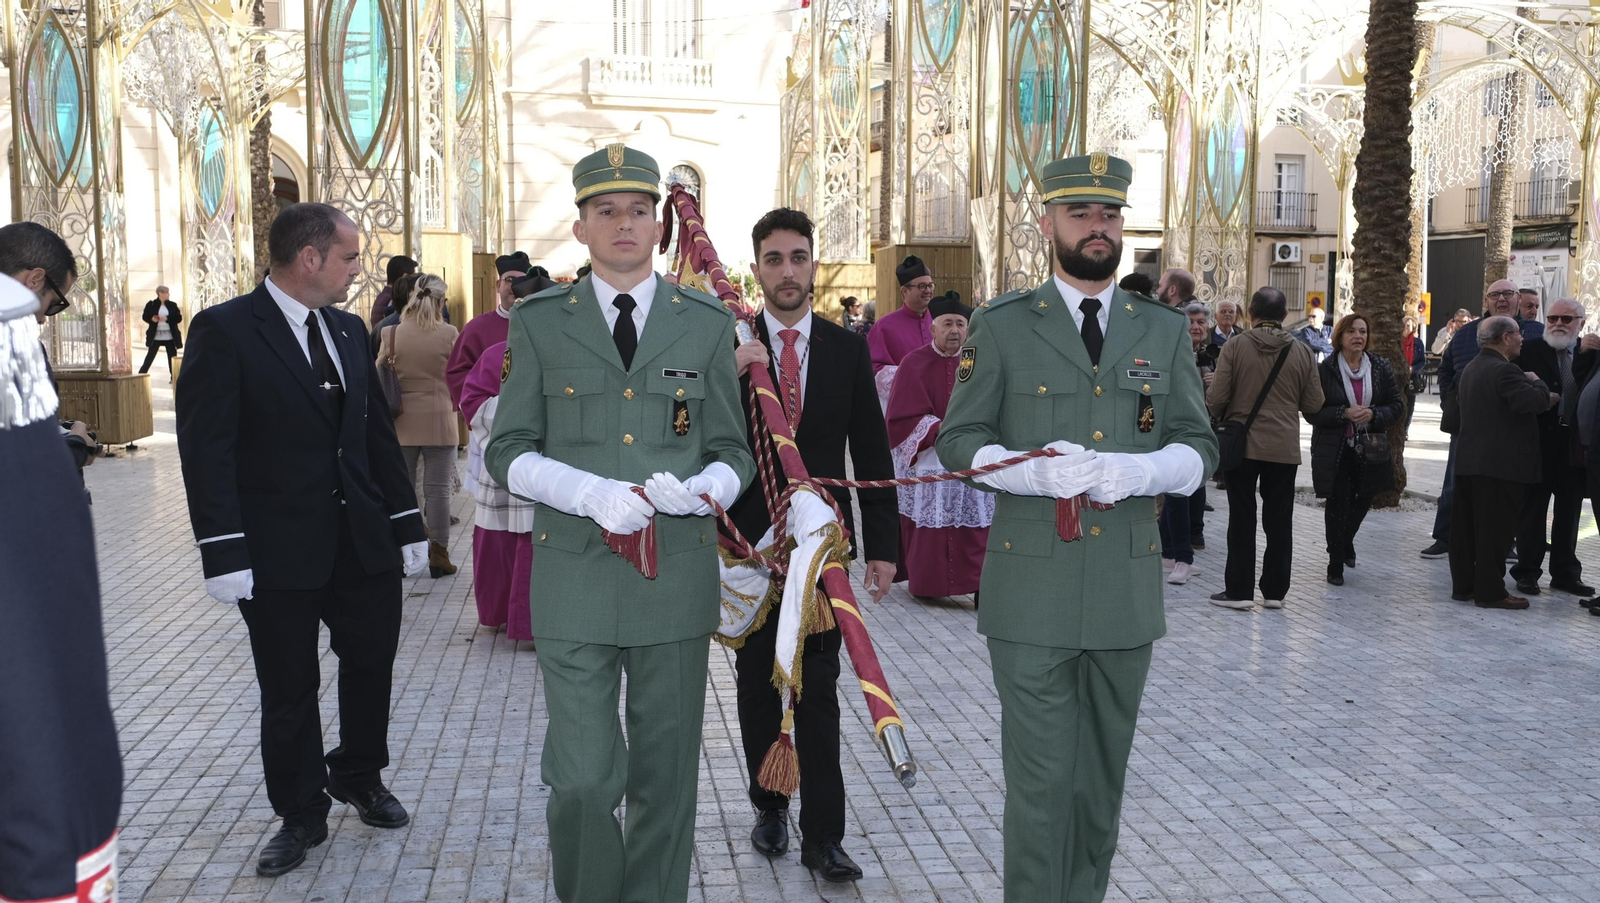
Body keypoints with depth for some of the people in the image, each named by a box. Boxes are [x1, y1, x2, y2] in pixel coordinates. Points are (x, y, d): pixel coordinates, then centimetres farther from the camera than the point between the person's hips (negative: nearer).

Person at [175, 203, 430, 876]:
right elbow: (206, 450, -14)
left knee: (372, 663, 15)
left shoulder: (349, 330, 10)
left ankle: (359, 778, 39)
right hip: (280, 551, -5)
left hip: (364, 542, 5)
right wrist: (224, 554, -18)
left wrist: (406, 521, 9)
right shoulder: (224, 330, -10)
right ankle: (301, 815, 27)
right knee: (289, 691, 9)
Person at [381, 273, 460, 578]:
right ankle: (438, 555, 8)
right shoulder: (448, 334, -8)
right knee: (438, 490, 4)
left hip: (401, 423, 2)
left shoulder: (392, 333, -3)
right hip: (439, 421, -2)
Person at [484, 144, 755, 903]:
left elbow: (733, 455, 7)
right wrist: (590, 492, -16)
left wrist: (695, 490, -16)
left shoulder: (708, 324, 5)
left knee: (665, 776, 11)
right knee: (581, 780, 0)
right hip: (574, 580, -1)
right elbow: (507, 451, 2)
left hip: (679, 579, 1)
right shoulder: (539, 323, 4)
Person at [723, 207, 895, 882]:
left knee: (818, 688, 1)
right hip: (750, 539, 1)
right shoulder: (728, 345, 0)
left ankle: (822, 835, 9)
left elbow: (871, 452, 4)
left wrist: (882, 544, 0)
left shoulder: (848, 349, 2)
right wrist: (728, 373, -23)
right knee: (757, 680, 12)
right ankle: (769, 807, 30)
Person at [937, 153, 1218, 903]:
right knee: (1042, 777, 1)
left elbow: (1199, 445, 8)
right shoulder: (1001, 327, 2)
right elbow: (958, 440, 1)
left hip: (1128, 586, 3)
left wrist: (1138, 471, -13)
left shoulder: (1164, 330, 10)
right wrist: (1034, 470, -18)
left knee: (1103, 776, 15)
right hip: (1032, 590, -3)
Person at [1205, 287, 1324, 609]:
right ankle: (1275, 590, 16)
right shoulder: (1302, 351, -1)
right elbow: (1313, 404, 2)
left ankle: (1239, 591, 7)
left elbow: (1216, 398, -11)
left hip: (1242, 445, -2)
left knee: (1242, 518, 5)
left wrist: (1221, 418, 11)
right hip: (1284, 447, 2)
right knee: (1279, 521, 10)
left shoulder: (1235, 347, -9)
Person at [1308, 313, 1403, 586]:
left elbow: (1397, 405, 4)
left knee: (1363, 501, 14)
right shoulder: (1324, 369, -8)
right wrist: (1345, 414, -22)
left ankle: (1345, 541, 46)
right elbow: (1312, 412, -8)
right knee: (1338, 504, -2)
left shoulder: (1380, 368, 2)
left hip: (1370, 450, 3)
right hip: (1334, 451, -3)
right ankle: (1336, 565, 11)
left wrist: (1373, 414, -15)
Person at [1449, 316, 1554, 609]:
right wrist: (1537, 382, -5)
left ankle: (1463, 585, 18)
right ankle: (1491, 591, 1)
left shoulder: (1470, 369, 15)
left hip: (1468, 461, 9)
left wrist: (1543, 397, 15)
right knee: (1495, 528, -3)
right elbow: (1534, 402, -26)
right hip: (1500, 463, -9)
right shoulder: (1504, 370, -16)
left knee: (1466, 526, 11)